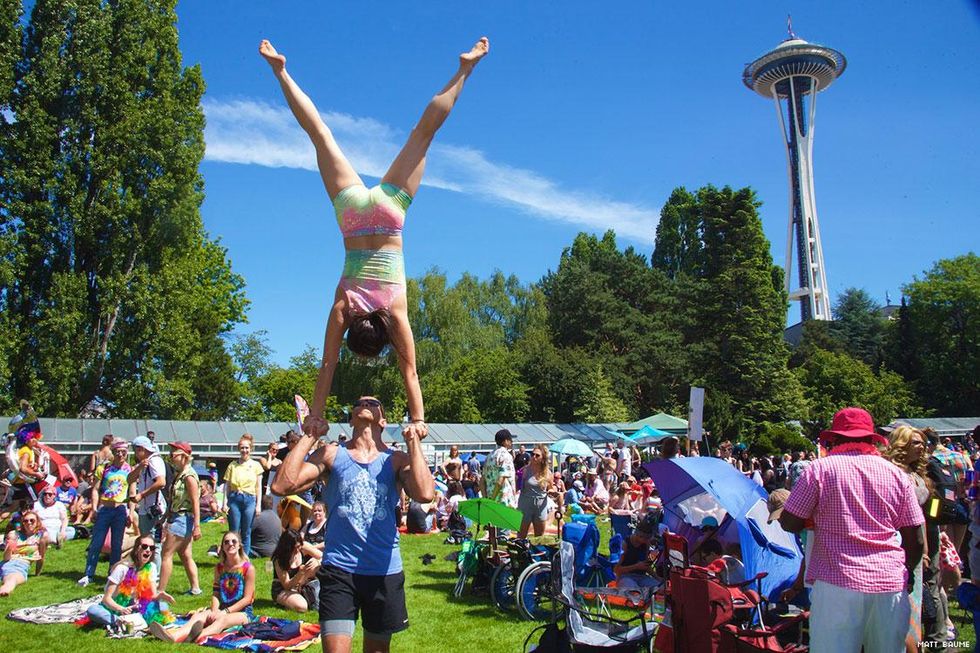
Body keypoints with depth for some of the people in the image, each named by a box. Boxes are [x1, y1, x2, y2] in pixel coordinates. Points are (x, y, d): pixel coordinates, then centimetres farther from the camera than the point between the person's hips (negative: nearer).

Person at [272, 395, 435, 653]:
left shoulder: (397, 460, -1)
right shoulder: (331, 454, 1)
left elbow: (425, 494, -22)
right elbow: (282, 485, -11)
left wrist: (413, 442, -12)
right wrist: (308, 438, -7)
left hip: (385, 572, 1)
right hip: (338, 570, -1)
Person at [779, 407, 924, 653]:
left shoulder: (820, 469, -3)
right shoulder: (898, 475, 8)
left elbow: (789, 523, -1)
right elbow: (916, 540, 10)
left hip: (838, 583, -4)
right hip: (891, 584, 4)